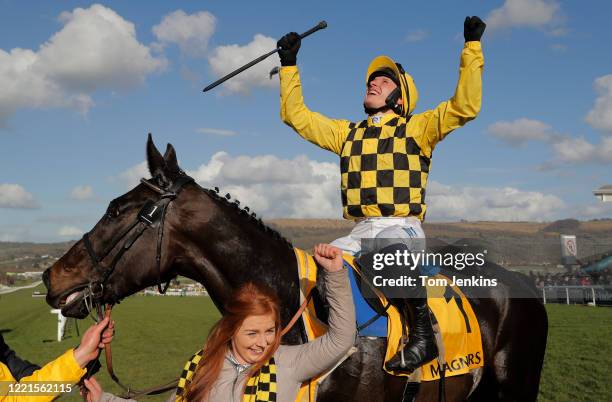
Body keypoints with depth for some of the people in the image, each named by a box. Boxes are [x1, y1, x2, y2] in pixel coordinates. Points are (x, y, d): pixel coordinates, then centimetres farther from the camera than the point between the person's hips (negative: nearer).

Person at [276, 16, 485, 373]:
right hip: (360, 231, 5)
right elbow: (297, 115, 24)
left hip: (404, 227, -5)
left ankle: (423, 332, -25)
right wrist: (289, 64, 24)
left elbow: (465, 106, -4)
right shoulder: (347, 132, 21)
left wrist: (472, 46, -4)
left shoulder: (417, 128, 9)